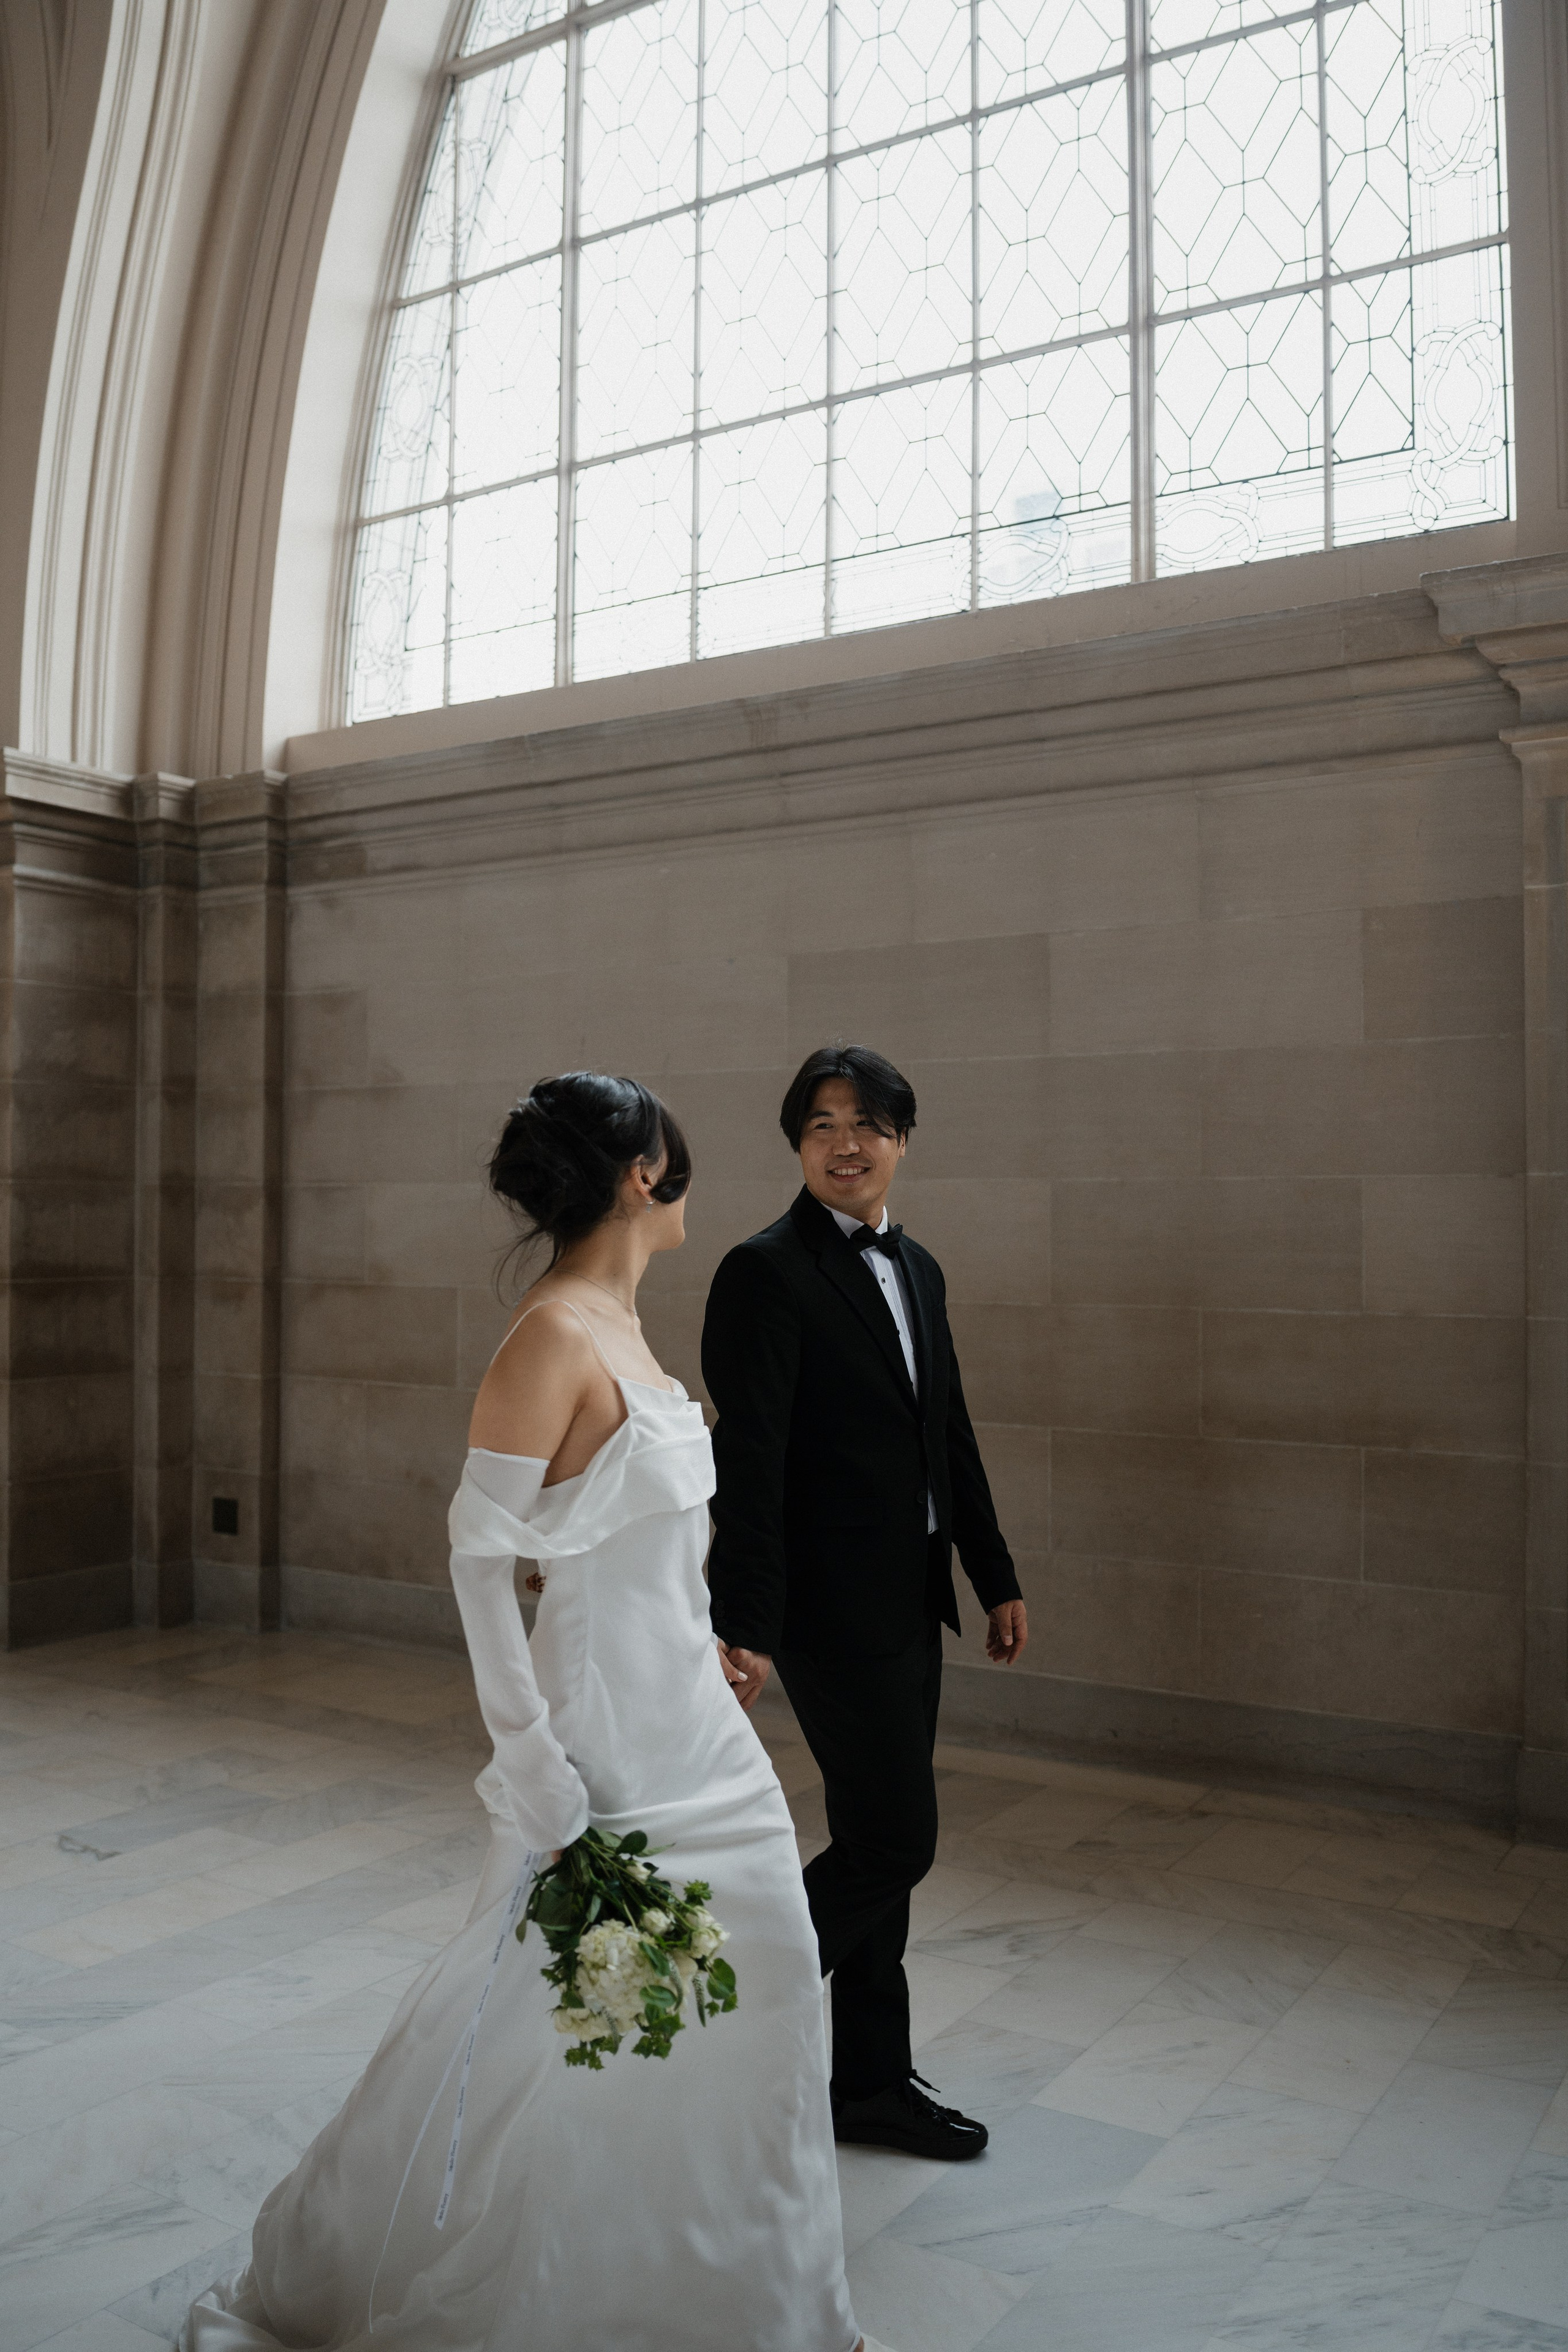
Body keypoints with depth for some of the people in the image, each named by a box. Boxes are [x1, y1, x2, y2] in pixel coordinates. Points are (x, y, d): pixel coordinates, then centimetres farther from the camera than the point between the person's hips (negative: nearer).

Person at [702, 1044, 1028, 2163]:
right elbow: (748, 1465, -19)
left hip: (911, 1603, 8)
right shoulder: (766, 1273, -14)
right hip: (834, 1607, -8)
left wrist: (996, 1576, 15)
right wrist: (746, 1630, -22)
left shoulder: (918, 1270, 12)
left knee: (880, 1843, 15)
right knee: (895, 1840, -5)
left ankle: (873, 2082, 29)